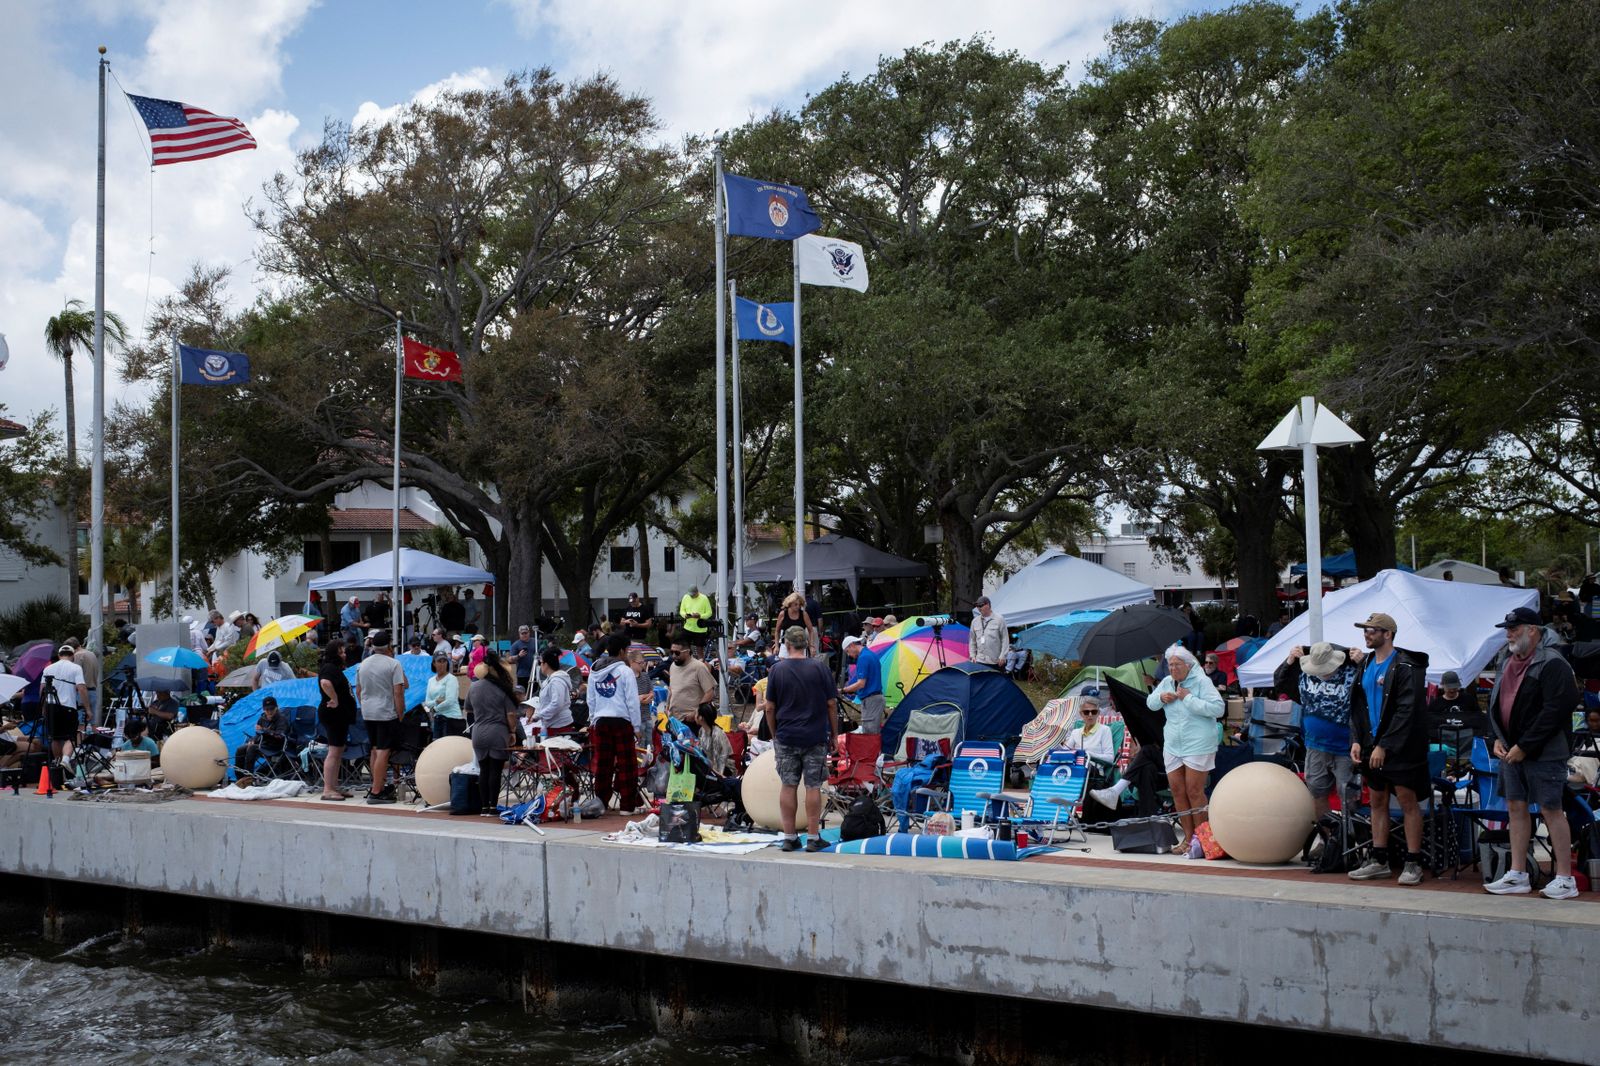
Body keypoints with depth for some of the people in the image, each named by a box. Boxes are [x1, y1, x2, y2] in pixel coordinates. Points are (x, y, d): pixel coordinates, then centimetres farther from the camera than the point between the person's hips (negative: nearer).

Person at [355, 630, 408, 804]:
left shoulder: (363, 664, 10)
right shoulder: (393, 664, -9)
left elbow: (358, 691, 15)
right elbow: (398, 692, -13)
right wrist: (401, 714, -8)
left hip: (368, 713, 7)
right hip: (387, 713, -7)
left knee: (375, 749, 17)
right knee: (383, 751, -6)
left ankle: (377, 786, 23)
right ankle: (376, 792, -8)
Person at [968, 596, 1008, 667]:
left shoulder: (999, 620, -2)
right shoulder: (975, 621, 11)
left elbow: (1005, 639, -3)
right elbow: (972, 640, 18)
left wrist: (1002, 656, -8)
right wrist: (972, 655, 9)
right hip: (979, 661, 3)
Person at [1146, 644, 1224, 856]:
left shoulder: (1201, 681, -11)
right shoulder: (1167, 682, 10)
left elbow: (1218, 708, -20)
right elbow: (1150, 703, 22)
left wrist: (1189, 699, -21)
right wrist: (1160, 697, -1)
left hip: (1198, 745, -7)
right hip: (1173, 744, 7)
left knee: (1194, 791, -7)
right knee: (1177, 791, 7)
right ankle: (1188, 837, 17)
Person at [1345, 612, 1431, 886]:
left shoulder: (1405, 666, -11)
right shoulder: (1366, 663, 11)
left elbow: (1406, 711, -16)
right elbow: (1357, 706, 13)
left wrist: (1384, 746, -19)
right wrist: (1356, 741, 1)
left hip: (1400, 747, -7)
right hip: (1372, 744, 7)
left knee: (1408, 802, -3)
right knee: (1378, 801, 10)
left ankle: (1413, 864, 2)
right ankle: (1379, 861, 17)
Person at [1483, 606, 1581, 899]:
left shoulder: (1552, 664, -13)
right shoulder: (1507, 663, 14)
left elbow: (1555, 710, -19)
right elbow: (1495, 703, 20)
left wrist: (1524, 747, -18)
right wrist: (1497, 738, 5)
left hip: (1543, 752, -8)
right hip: (1511, 751, 8)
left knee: (1551, 809, -5)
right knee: (1516, 808, 8)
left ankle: (1565, 879, 2)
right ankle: (1517, 876, 14)